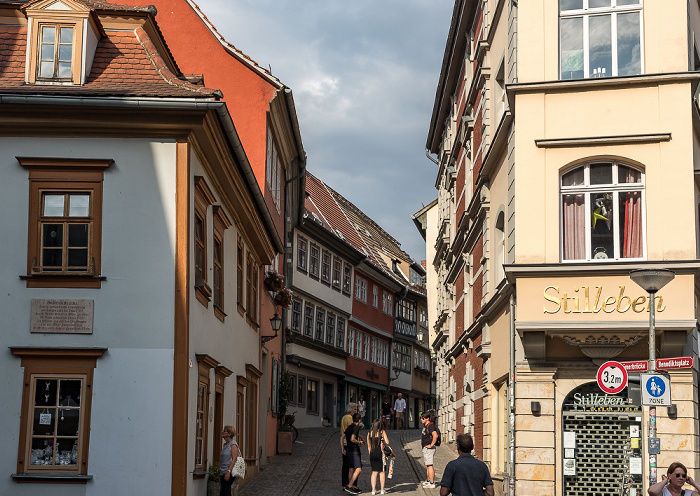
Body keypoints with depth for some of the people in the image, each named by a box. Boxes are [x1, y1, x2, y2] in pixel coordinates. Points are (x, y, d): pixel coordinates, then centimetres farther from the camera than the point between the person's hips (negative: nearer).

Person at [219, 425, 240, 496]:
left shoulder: (233, 444, -7)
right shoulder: (224, 445, 18)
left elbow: (234, 459, -16)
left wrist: (228, 471, -25)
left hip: (229, 473, -9)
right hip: (223, 473, 9)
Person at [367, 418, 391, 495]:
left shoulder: (370, 433, 6)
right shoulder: (382, 432, -5)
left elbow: (369, 445, 9)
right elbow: (387, 443, -11)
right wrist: (383, 442, 11)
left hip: (372, 453, 3)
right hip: (380, 453, -3)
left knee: (374, 472, 10)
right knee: (382, 472, 7)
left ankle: (373, 490, 6)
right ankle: (382, 490, 8)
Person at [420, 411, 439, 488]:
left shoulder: (430, 426, -19)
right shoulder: (425, 425, 13)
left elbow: (435, 435, -33)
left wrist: (431, 445, -25)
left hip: (429, 448, -11)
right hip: (425, 448, 11)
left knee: (429, 465, -12)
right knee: (426, 465, 20)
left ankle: (432, 483, -13)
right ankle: (428, 480, 33)